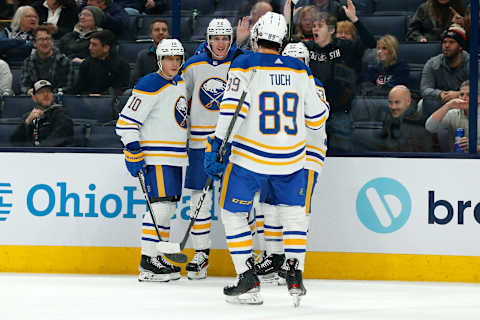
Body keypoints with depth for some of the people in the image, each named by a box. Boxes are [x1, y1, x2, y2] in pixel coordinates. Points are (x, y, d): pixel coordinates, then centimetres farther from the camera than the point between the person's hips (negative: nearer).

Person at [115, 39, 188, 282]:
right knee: (161, 205, -15)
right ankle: (147, 263, -14)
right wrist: (133, 152, -20)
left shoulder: (180, 83, 13)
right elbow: (126, 121, -17)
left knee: (168, 206, 10)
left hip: (175, 156, 9)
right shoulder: (150, 86, -14)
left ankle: (157, 257, 17)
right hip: (155, 156, -9)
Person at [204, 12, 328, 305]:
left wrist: (217, 145, -15)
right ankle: (295, 278, 9)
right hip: (291, 159, 3)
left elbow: (233, 108, -17)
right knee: (294, 213, 20)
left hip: (249, 157, -3)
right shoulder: (300, 71, 4)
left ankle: (248, 280, 3)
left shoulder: (245, 66, -7)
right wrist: (322, 107, 34)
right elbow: (317, 118, 11)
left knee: (233, 213, 11)